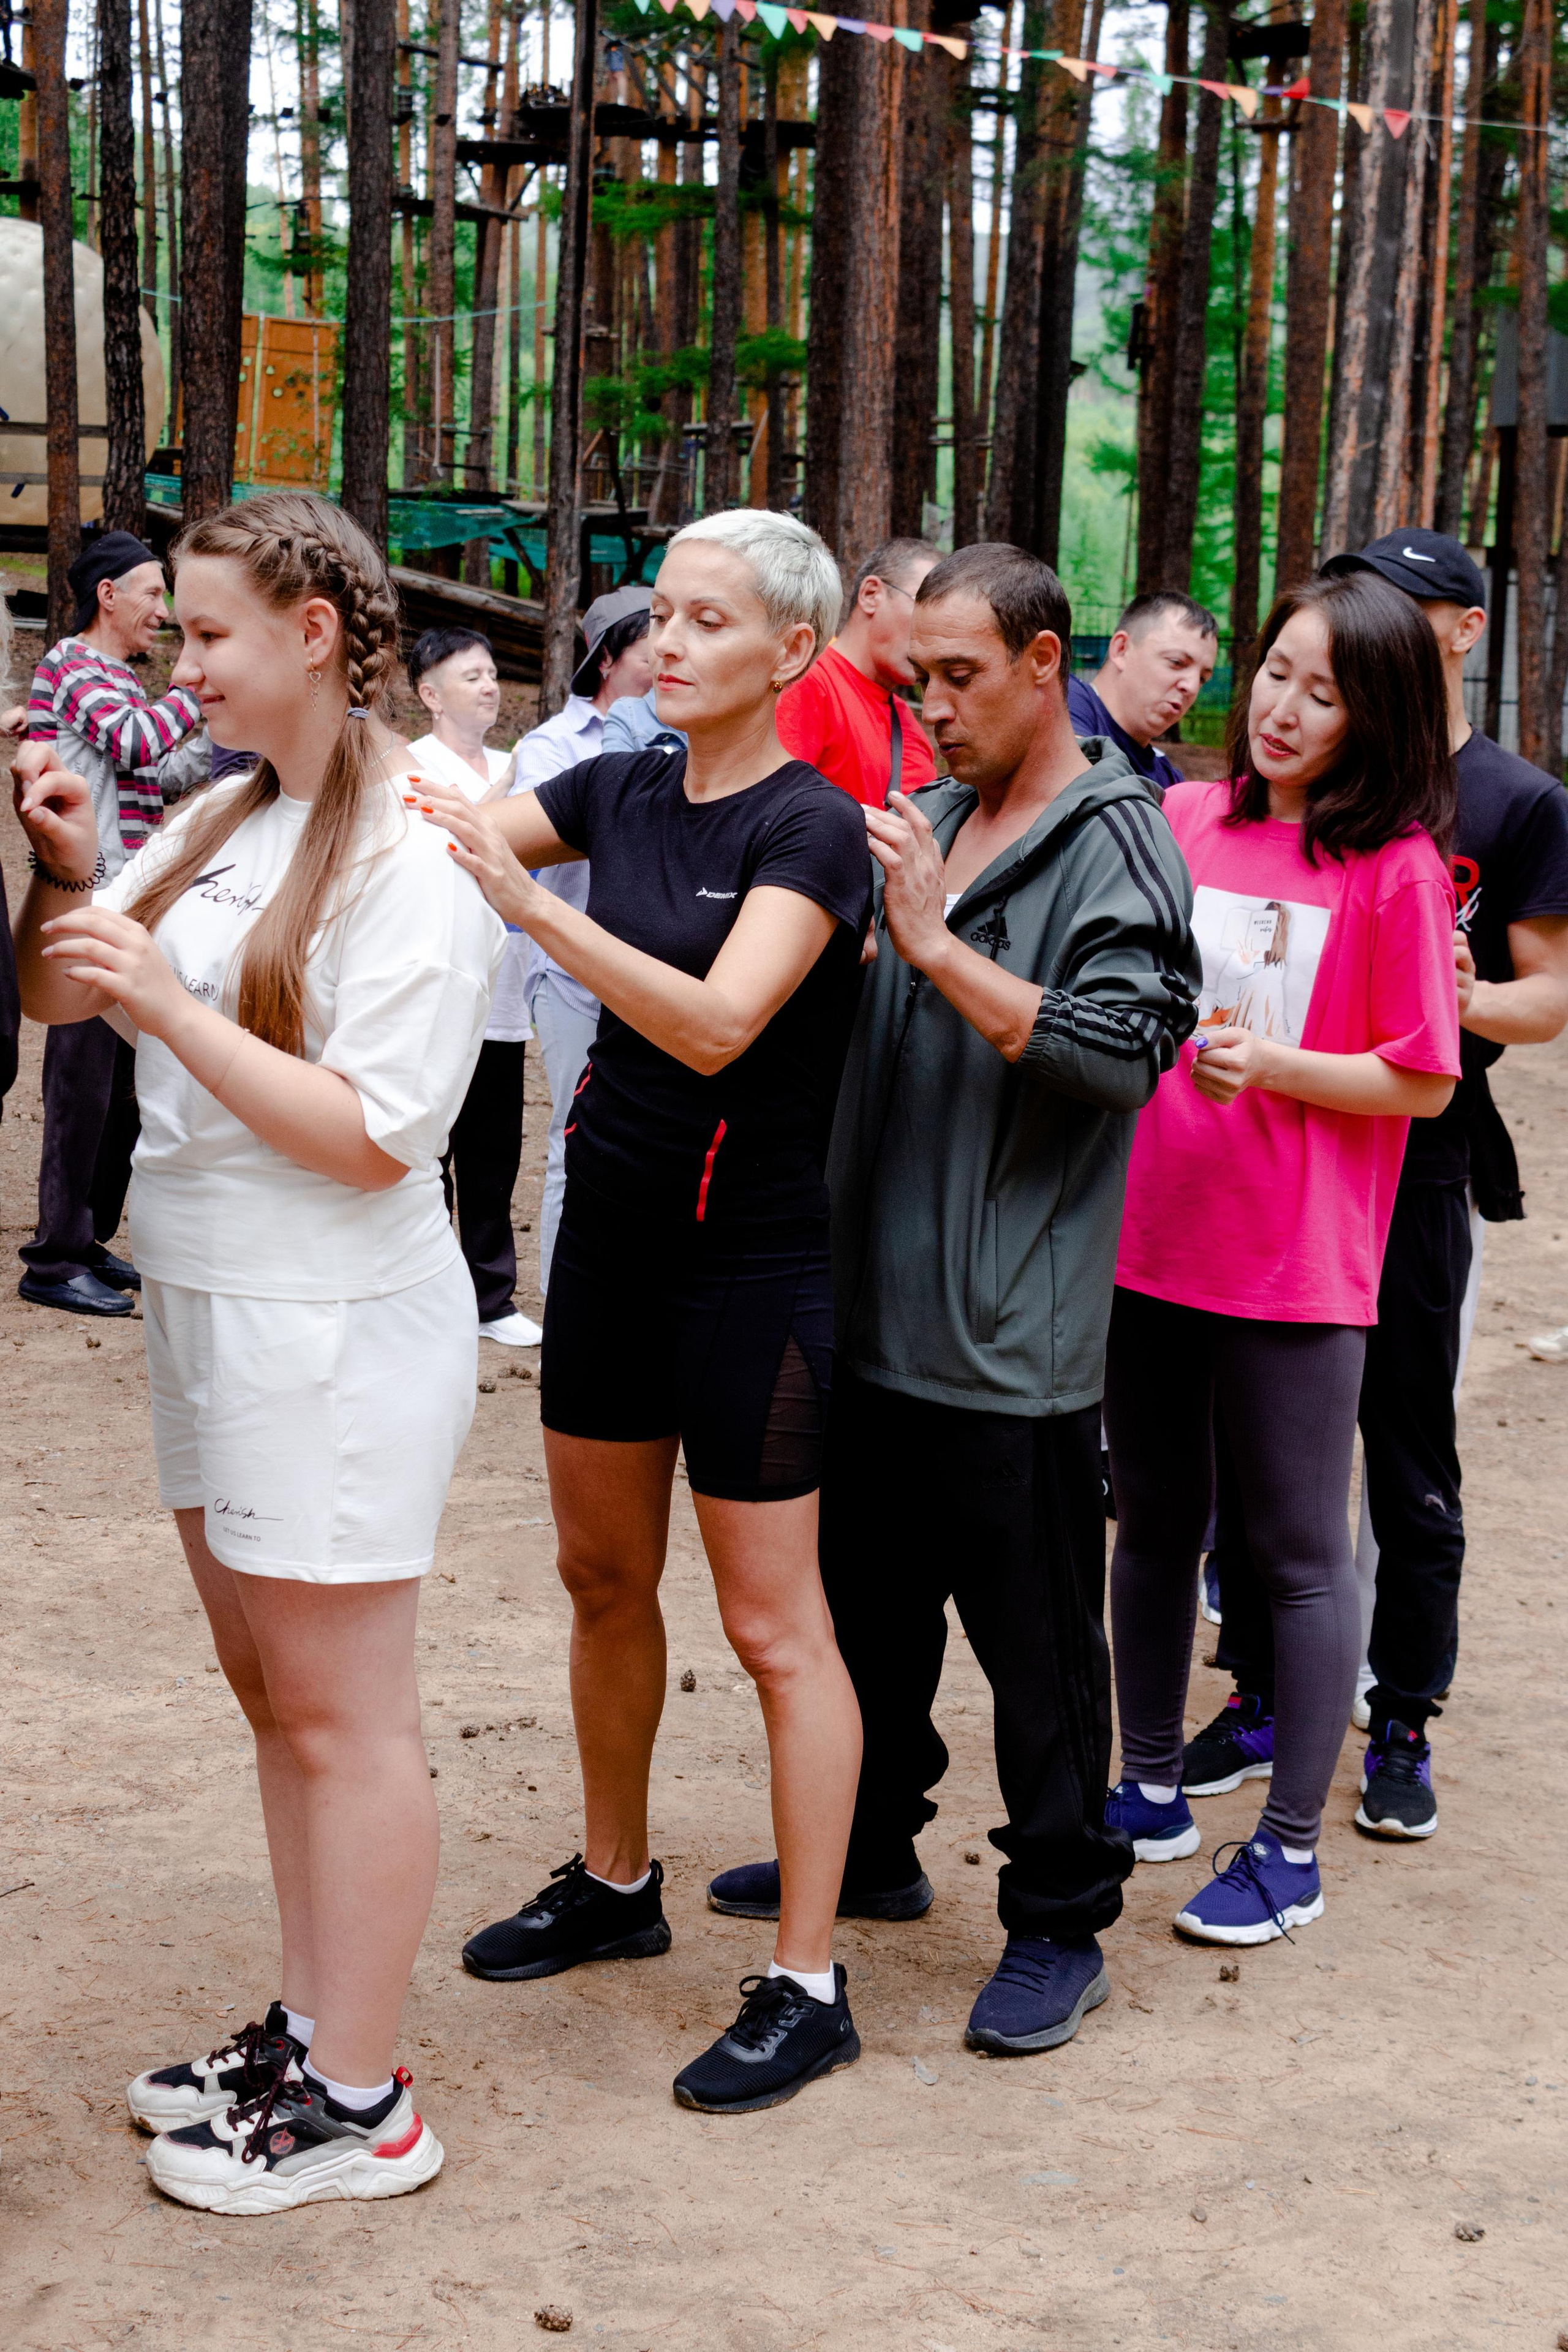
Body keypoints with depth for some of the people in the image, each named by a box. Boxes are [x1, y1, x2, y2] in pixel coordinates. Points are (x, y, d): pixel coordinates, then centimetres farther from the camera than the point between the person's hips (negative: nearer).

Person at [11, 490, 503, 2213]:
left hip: (334, 1327, -8)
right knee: (267, 1689, 16)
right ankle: (306, 2029, 30)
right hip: (204, 1302, 8)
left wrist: (165, 1000, -22)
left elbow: (372, 1136, -21)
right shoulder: (220, 824, 9)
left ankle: (356, 2104, 12)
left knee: (337, 1714, 1)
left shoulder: (411, 860, -15)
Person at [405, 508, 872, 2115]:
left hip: (749, 1259, -7)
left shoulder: (810, 825, -16)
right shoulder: (622, 792, 5)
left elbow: (717, 1021, -29)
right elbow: (459, 829, -1)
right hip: (612, 1229, 7)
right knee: (603, 1575, 18)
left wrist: (531, 905, -38)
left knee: (772, 1625, -1)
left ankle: (807, 1987, 8)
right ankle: (613, 1882, 37)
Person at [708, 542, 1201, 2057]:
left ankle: (1059, 1925, 16)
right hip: (876, 1306, 8)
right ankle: (870, 1849, 37)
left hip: (1011, 1334, -8)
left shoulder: (1111, 840, -10)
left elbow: (1122, 1050, -23)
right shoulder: (928, 822, 14)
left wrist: (935, 944, -23)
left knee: (1034, 1644, 2)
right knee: (869, 1603, 20)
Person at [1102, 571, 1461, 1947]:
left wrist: (1272, 1065, -21)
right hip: (1150, 1239, 5)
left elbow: (1421, 1083, -9)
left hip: (1294, 1265, -5)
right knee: (1156, 1526, 17)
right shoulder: (1183, 822, 5)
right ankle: (1152, 1790, 33)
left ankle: (1291, 1849, 16)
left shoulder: (1396, 867, -9)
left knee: (1300, 1554, 4)